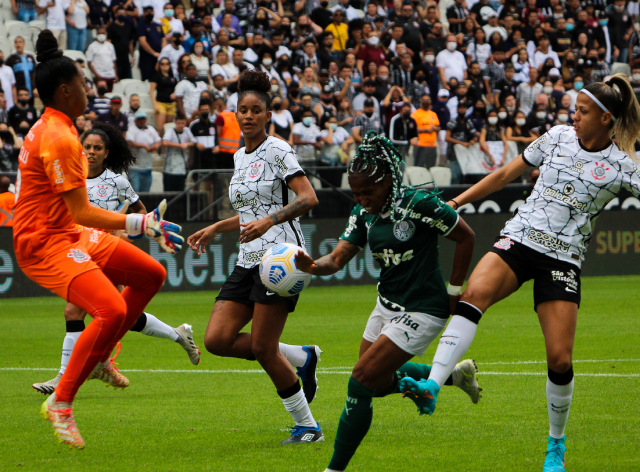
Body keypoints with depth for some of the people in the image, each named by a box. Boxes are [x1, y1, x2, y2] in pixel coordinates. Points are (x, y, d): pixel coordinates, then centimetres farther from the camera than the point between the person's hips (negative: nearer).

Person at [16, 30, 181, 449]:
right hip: (45, 242, -11)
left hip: (70, 235, 11)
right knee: (111, 310, -27)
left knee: (151, 275, 14)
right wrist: (141, 223, -22)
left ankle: (99, 356, 23)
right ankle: (60, 403, -14)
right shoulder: (59, 139, -21)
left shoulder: (51, 128, 12)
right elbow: (82, 213, -23)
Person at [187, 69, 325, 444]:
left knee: (262, 347, -11)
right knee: (217, 340, -5)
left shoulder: (278, 151, -7)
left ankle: (308, 427, 3)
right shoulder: (240, 156, 17)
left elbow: (309, 199, -18)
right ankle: (301, 358, 11)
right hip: (248, 261, 8)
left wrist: (267, 222, -29)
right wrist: (216, 229, 25)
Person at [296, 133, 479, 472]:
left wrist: (455, 292, -7)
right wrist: (313, 266, -27)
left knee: (361, 382, -13)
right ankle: (455, 375, 38)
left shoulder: (419, 204, -21)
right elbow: (338, 258, -4)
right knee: (379, 382, 19)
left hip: (422, 311, -9)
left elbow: (465, 237, -11)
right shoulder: (364, 214, 0)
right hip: (387, 305, 9)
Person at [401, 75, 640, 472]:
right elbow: (506, 174, 16)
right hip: (519, 238, 2)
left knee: (560, 359, -8)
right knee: (474, 294, -30)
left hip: (563, 258, -1)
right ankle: (433, 386, -42)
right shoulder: (558, 137, 7)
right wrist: (457, 202, 15)